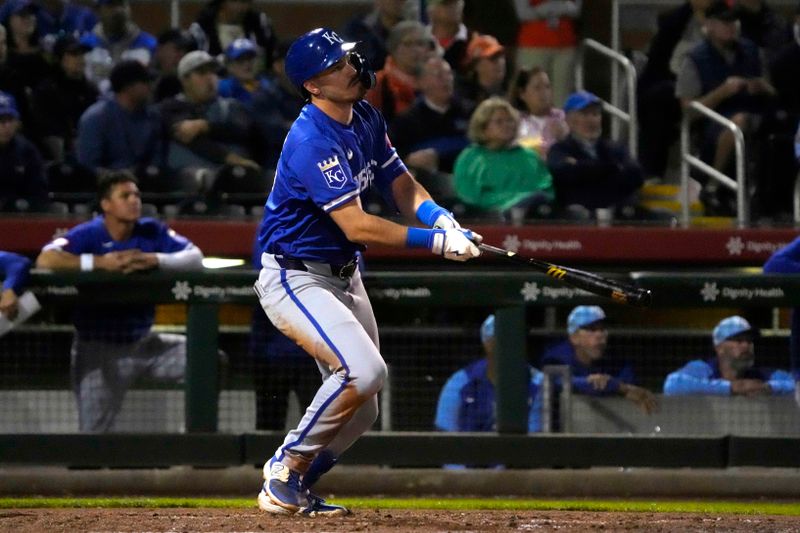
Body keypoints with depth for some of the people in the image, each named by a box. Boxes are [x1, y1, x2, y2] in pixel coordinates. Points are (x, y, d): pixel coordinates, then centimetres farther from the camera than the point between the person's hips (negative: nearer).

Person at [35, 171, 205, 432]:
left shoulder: (152, 232, -2)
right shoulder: (87, 235, -14)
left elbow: (195, 257, -11)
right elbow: (45, 259, -29)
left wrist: (155, 260, -27)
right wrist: (100, 262, -32)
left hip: (143, 342, 4)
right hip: (99, 349, -4)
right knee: (95, 437, -5)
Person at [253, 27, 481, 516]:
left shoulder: (366, 119, 4)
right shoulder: (312, 141, -25)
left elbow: (402, 187, 8)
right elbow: (356, 226, -29)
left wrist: (443, 218, -14)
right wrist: (437, 242, -30)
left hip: (344, 275, 9)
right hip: (295, 278, -9)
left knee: (361, 410, 9)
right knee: (365, 370, -26)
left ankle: (294, 489, 24)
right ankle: (286, 473, -11)